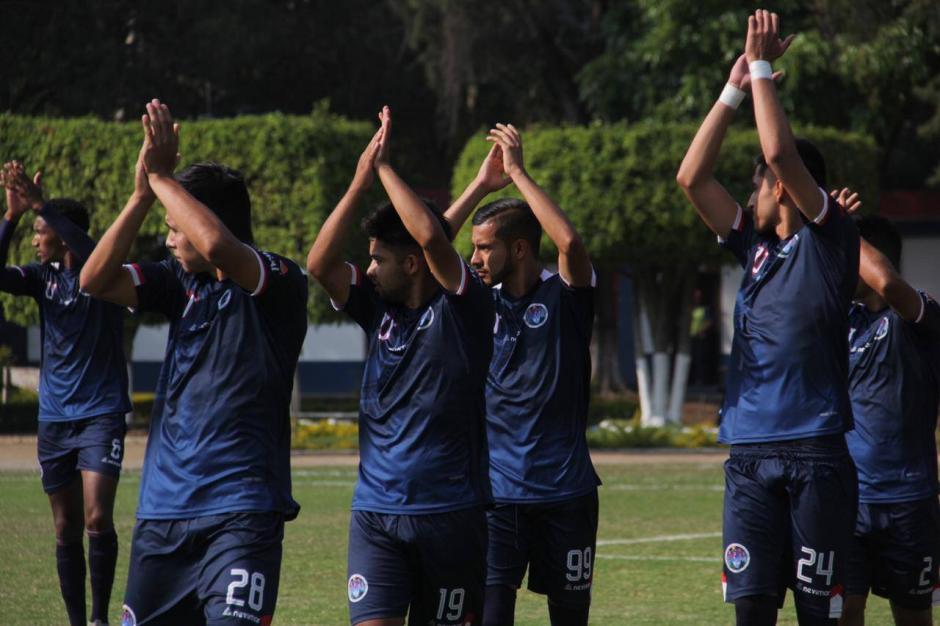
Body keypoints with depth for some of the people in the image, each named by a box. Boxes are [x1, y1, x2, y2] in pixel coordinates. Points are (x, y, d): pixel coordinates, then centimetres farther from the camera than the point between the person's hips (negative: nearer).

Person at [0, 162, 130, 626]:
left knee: (97, 519, -17)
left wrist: (40, 206, -34)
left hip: (101, 414, -5)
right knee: (66, 530, 6)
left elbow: (94, 252, -30)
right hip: (54, 418, 5)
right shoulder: (43, 275, 6)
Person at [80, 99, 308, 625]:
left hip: (241, 509, -7)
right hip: (162, 508, 7)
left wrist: (162, 176, -15)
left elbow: (216, 245, -28)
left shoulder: (280, 284, -8)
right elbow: (96, 280, 1)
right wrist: (143, 193, -6)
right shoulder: (181, 282, 11)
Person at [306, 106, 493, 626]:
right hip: (375, 512, 4)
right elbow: (319, 264, -3)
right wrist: (360, 180, -8)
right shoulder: (378, 310, 10)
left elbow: (432, 236, -21)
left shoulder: (462, 309, -5)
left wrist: (384, 166, -12)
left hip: (450, 511, -4)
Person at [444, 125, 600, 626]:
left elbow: (570, 241, -23)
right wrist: (482, 184, -6)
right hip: (496, 490, 2)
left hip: (565, 490, -2)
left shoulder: (565, 296, -3)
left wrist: (517, 173, -16)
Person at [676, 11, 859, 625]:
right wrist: (735, 88, 13)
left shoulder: (830, 239, -1)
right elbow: (693, 177, 16)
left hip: (817, 457, -5)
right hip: (751, 456, 6)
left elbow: (780, 152, -12)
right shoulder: (757, 246, 17)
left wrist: (762, 66, -3)